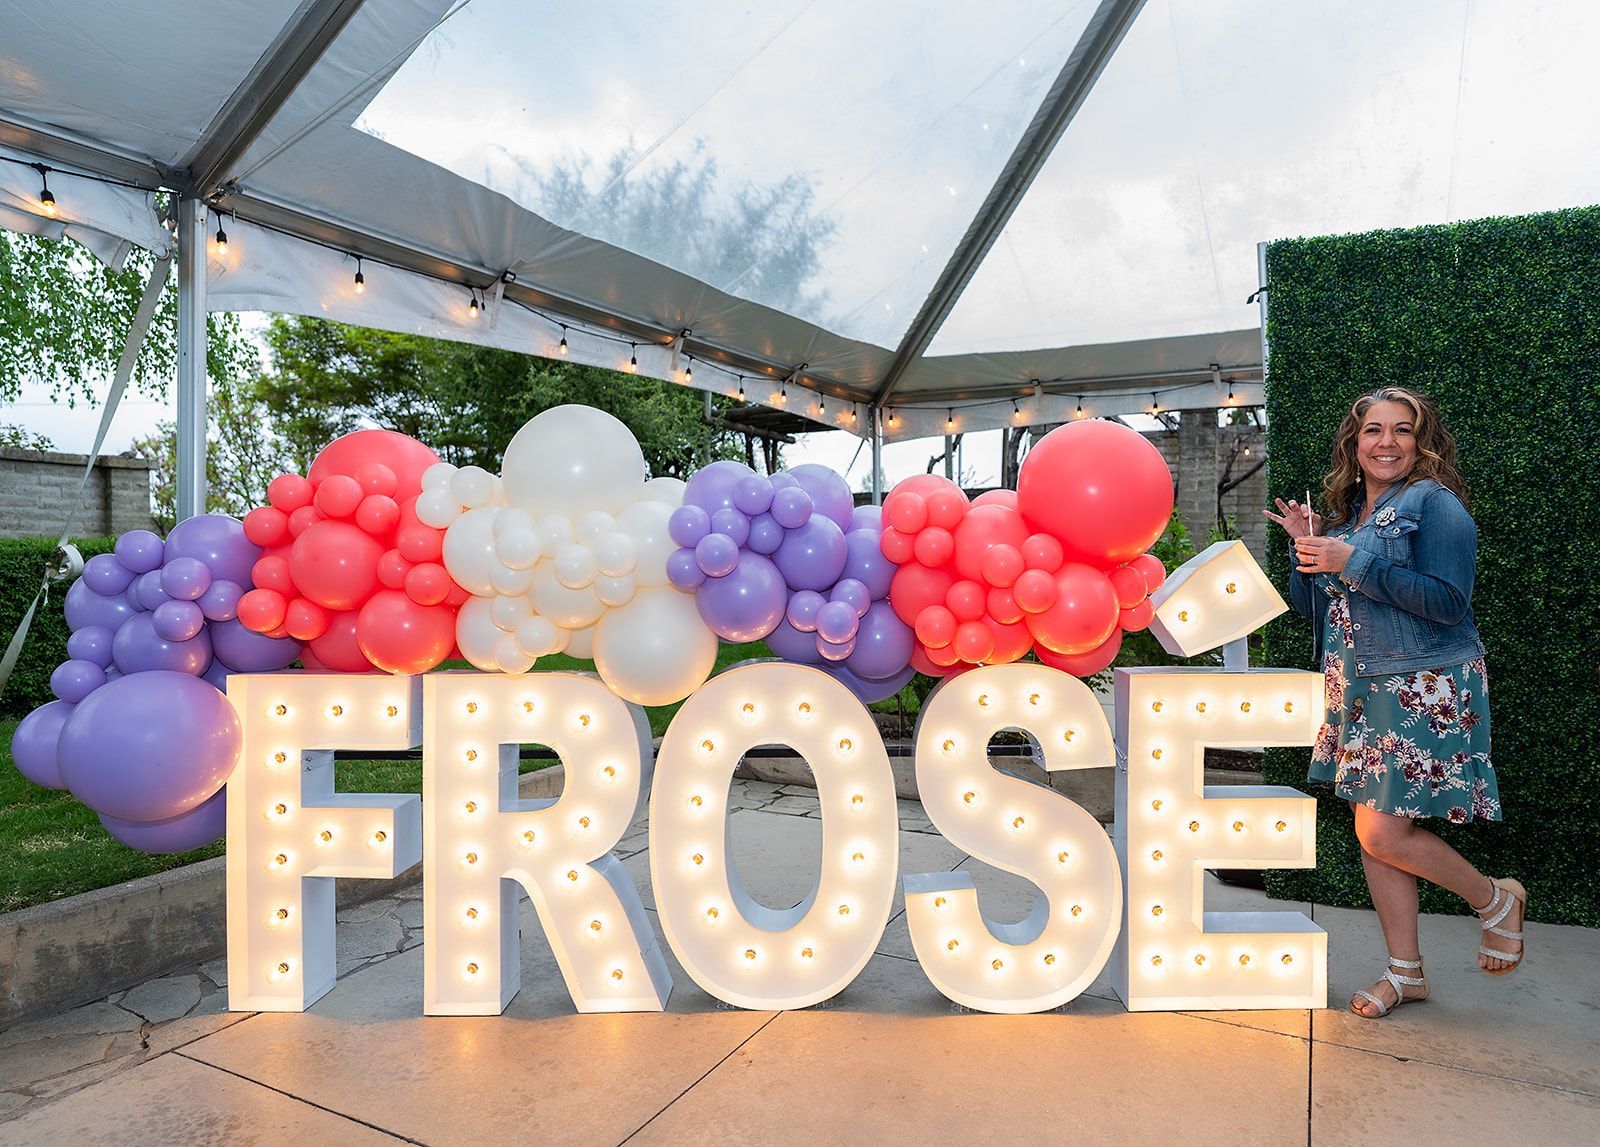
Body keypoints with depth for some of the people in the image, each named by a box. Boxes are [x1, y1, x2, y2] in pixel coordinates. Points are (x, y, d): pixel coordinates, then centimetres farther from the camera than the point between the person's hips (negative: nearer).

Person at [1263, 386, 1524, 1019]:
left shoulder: (1433, 502, -7)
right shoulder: (1347, 514, 14)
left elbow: (1447, 600, -19)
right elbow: (1320, 608, 16)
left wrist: (1352, 561, -19)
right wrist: (1308, 549, 1)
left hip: (1423, 693, -7)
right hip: (1360, 694, 7)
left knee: (1386, 833, -8)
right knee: (1372, 833, 9)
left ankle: (1496, 899, 21)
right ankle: (1405, 971, 23)